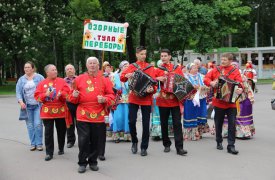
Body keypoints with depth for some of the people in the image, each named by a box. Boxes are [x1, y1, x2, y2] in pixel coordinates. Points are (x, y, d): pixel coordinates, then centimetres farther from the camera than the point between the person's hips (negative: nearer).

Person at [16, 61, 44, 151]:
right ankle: (33, 144, 14)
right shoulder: (21, 80, 9)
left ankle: (39, 143, 3)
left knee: (38, 124, -8)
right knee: (30, 125, 4)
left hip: (38, 105, -3)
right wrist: (21, 102, -10)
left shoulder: (39, 77, 1)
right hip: (27, 106, 3)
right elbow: (18, 92, 5)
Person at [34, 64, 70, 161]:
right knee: (48, 133, -1)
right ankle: (49, 153, 5)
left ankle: (61, 149, 29)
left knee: (61, 131, 10)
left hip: (60, 110, 1)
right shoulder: (42, 83, 4)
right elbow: (37, 96, 0)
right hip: (47, 111, -1)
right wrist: (45, 95, -18)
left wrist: (61, 94, -22)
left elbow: (67, 92, -3)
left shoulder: (62, 81, 4)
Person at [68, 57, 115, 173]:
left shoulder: (105, 80, 6)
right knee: (83, 140, -2)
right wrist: (74, 95, -11)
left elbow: (111, 96, 4)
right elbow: (72, 98, 11)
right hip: (83, 115, 0)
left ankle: (93, 162, 23)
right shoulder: (79, 79, 7)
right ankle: (82, 163, 13)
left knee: (95, 140, 7)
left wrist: (104, 99, -15)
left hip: (98, 115, 0)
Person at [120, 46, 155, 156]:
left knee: (146, 124, 1)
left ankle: (144, 147, 12)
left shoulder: (150, 67, 7)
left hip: (146, 98, 0)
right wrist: (126, 76, -18)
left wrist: (152, 89, -21)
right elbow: (122, 78, 5)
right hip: (134, 98, 0)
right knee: (132, 121, -7)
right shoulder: (132, 66, 8)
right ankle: (134, 141, 18)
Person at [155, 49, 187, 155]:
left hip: (175, 99, -1)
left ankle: (179, 147, -6)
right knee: (164, 124, 8)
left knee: (177, 123, -5)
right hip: (163, 100, 1)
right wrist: (158, 79, -14)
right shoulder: (158, 70, 7)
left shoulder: (177, 68, 7)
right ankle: (166, 145, 21)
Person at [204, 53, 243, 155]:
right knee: (218, 123, 13)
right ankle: (219, 142, 30)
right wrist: (211, 83, -17)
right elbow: (206, 79, 5)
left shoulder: (235, 71, -1)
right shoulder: (216, 70, 5)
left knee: (232, 124, -5)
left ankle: (231, 146, 0)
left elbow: (239, 82, -11)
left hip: (231, 102, -2)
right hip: (218, 101, 2)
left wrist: (240, 89, -33)